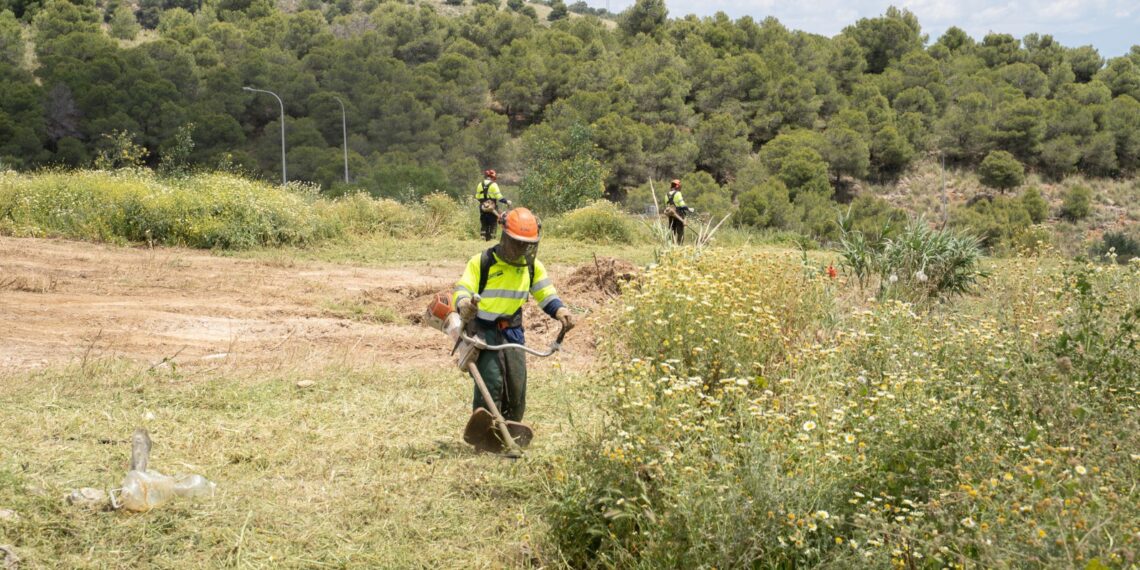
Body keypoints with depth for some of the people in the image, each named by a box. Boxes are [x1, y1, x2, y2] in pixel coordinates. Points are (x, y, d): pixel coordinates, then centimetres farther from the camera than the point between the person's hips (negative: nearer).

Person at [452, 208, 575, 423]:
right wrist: (464, 305, -38)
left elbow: (546, 294, 6)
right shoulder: (482, 262, -8)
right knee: (492, 382, -17)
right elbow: (461, 290, -13)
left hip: (513, 332, 5)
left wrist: (560, 310, -17)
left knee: (517, 387, 7)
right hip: (484, 331, -5)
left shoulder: (533, 266, 6)